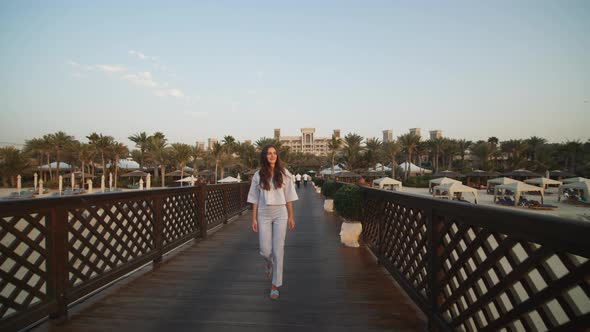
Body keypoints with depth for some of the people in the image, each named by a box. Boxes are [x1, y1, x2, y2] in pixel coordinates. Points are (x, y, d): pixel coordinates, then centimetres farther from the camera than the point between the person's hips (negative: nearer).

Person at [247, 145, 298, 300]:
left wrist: (291, 216, 2)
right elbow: (255, 199, 5)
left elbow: (288, 197, 4)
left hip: (280, 213, -1)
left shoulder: (284, 173, 1)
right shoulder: (258, 175, 2)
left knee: (278, 250, -1)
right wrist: (254, 218, 1)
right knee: (265, 250, 3)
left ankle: (275, 285, 15)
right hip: (264, 214, 1)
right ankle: (269, 263, 41)